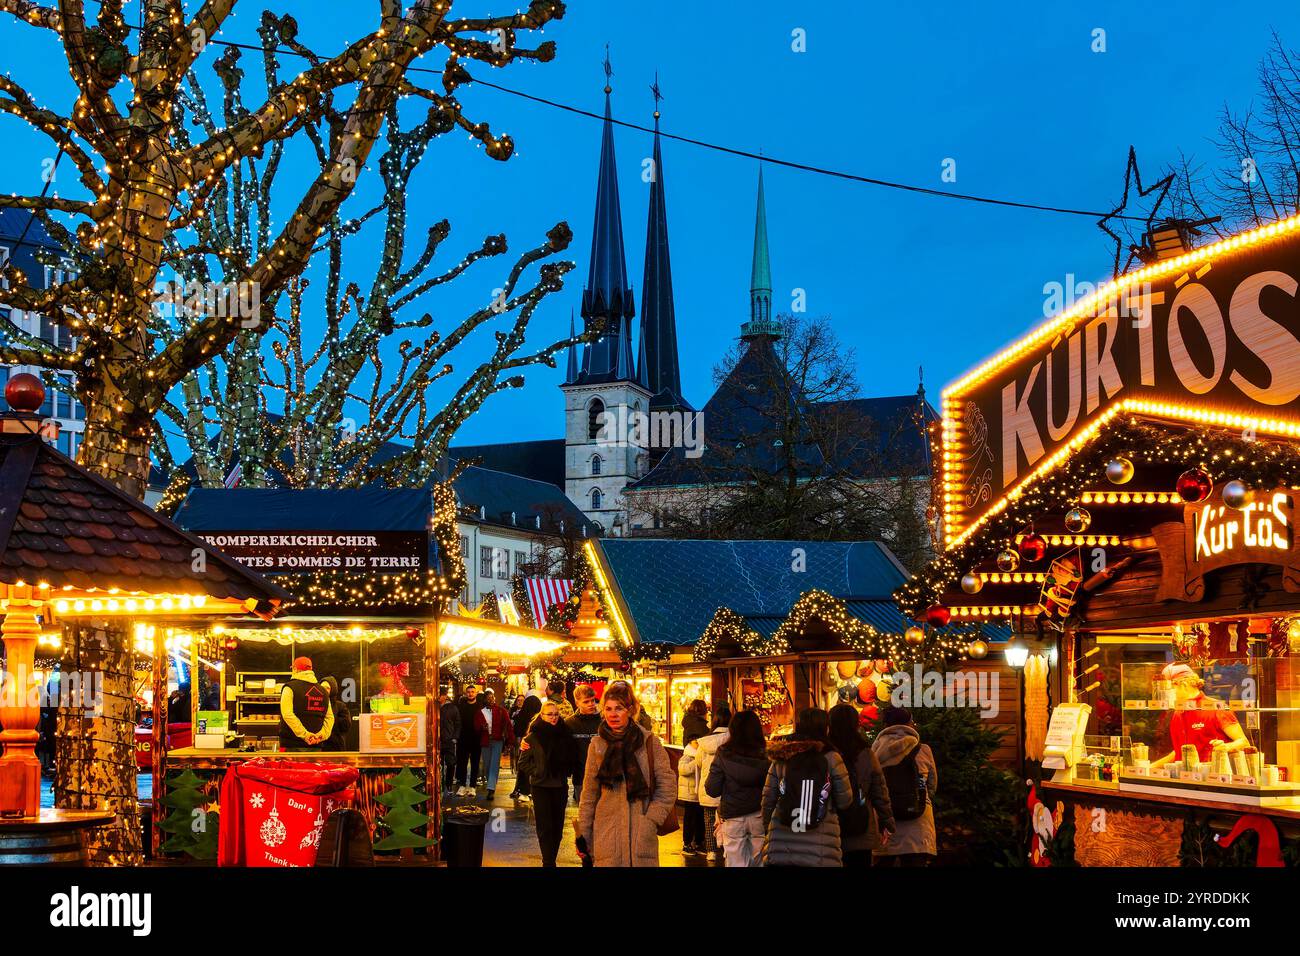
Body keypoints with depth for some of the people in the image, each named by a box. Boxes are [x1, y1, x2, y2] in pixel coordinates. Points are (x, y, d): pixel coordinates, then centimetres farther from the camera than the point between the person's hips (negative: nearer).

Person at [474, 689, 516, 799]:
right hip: (485, 741, 3)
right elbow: (476, 727, 13)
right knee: (487, 766, 10)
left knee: (494, 765, -11)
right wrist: (481, 727, -11)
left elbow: (509, 725, -1)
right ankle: (491, 787, 24)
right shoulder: (480, 712, 8)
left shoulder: (501, 710, 0)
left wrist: (510, 741, -7)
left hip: (497, 741, -3)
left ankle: (491, 789, -17)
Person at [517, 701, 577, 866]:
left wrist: (566, 772, 0)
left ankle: (551, 860, 17)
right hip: (541, 786, -3)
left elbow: (572, 757, 11)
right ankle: (548, 862, -1)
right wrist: (536, 772, -10)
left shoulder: (565, 734, 1)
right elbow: (523, 762, -1)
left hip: (560, 785, 3)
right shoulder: (533, 737, -5)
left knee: (557, 827, 7)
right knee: (545, 827, -4)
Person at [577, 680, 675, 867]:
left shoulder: (650, 743, 1)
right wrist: (583, 833, 7)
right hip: (606, 836, 1)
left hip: (642, 837, -1)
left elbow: (667, 788, 3)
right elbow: (589, 794, 10)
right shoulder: (597, 745, 6)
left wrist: (650, 822, -6)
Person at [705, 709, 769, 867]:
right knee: (759, 861, 13)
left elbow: (712, 790, -4)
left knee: (736, 862, 7)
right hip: (759, 816, 1)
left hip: (732, 818, 0)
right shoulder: (765, 755, -7)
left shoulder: (724, 754, -7)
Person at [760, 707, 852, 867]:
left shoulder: (780, 758, 4)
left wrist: (767, 828, 21)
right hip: (820, 847, -2)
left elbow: (768, 800, 8)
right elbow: (845, 800, 0)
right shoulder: (830, 758, -4)